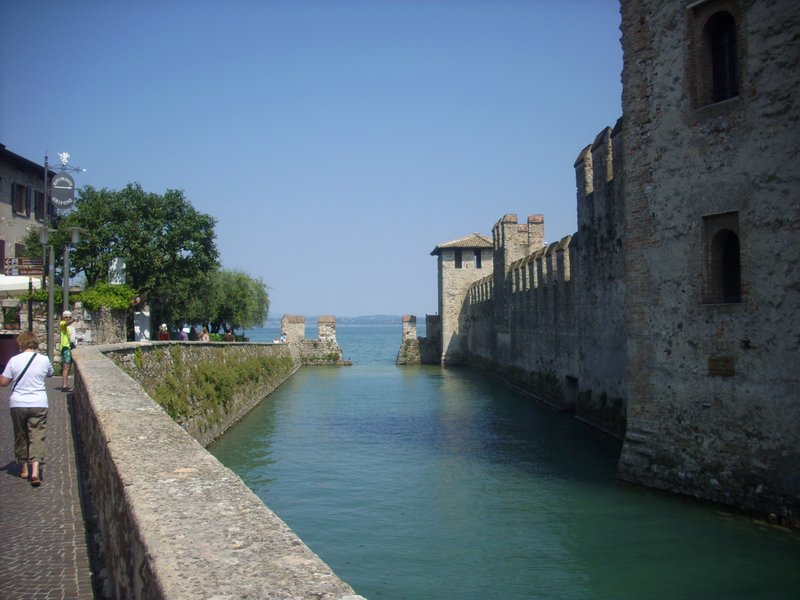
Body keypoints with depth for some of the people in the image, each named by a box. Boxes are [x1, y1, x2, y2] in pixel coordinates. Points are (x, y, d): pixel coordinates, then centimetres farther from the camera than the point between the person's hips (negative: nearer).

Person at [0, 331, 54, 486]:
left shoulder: (14, 360, -7)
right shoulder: (44, 360, -4)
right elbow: (50, 374, 16)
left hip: (17, 405, 1)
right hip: (39, 404, 0)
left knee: (20, 436, 16)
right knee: (37, 436, 1)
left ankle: (24, 468, 26)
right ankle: (35, 469, -14)